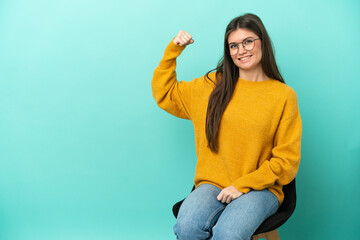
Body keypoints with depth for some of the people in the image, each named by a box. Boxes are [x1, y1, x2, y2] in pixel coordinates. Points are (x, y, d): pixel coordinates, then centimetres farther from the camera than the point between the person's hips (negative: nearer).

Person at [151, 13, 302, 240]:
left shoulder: (284, 95, 0)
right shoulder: (213, 85, 9)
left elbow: (286, 161, 0)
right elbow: (164, 94, 20)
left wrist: (243, 186, -9)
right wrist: (174, 49, 11)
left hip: (259, 188, -2)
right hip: (213, 185, 3)